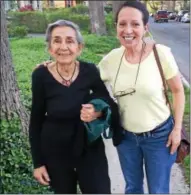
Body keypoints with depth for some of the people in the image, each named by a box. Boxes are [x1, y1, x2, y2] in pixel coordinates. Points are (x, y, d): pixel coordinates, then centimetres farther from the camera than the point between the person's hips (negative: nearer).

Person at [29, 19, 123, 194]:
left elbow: (111, 105, -1)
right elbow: (36, 121, -6)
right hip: (55, 152, 0)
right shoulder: (41, 75, -15)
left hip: (90, 147, 1)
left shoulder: (89, 71, -12)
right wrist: (38, 162, -3)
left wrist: (98, 112, -24)